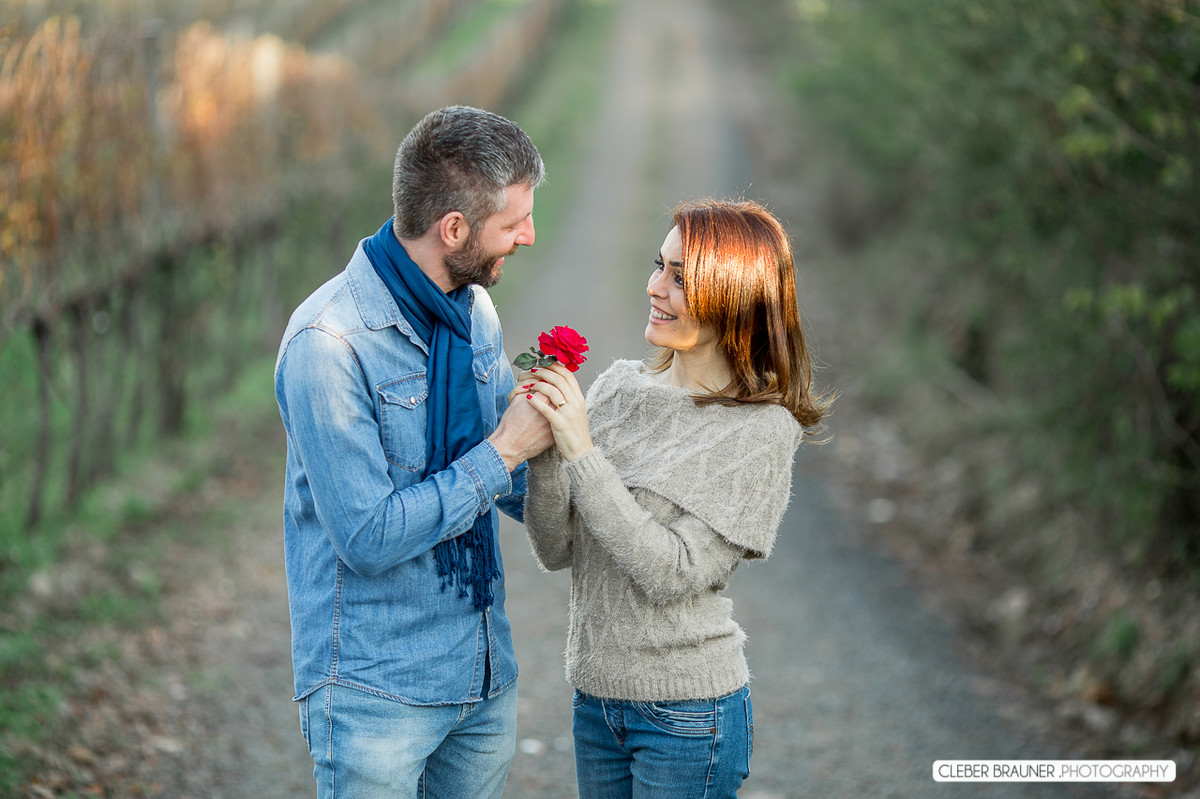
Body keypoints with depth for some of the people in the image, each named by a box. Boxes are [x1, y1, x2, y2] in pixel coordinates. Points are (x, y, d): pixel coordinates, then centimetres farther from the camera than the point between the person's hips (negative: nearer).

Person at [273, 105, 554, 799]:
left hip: (486, 676, 7)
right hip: (376, 690, -7)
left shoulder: (476, 312, 6)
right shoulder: (329, 342, -20)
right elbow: (370, 537, -23)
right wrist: (504, 451, -18)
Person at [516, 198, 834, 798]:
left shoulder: (762, 430, -13)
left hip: (688, 713, -5)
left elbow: (673, 573, -20)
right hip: (595, 697, 5)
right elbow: (557, 551, 2)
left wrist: (581, 452, -22)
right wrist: (543, 447, -15)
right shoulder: (618, 387, 3)